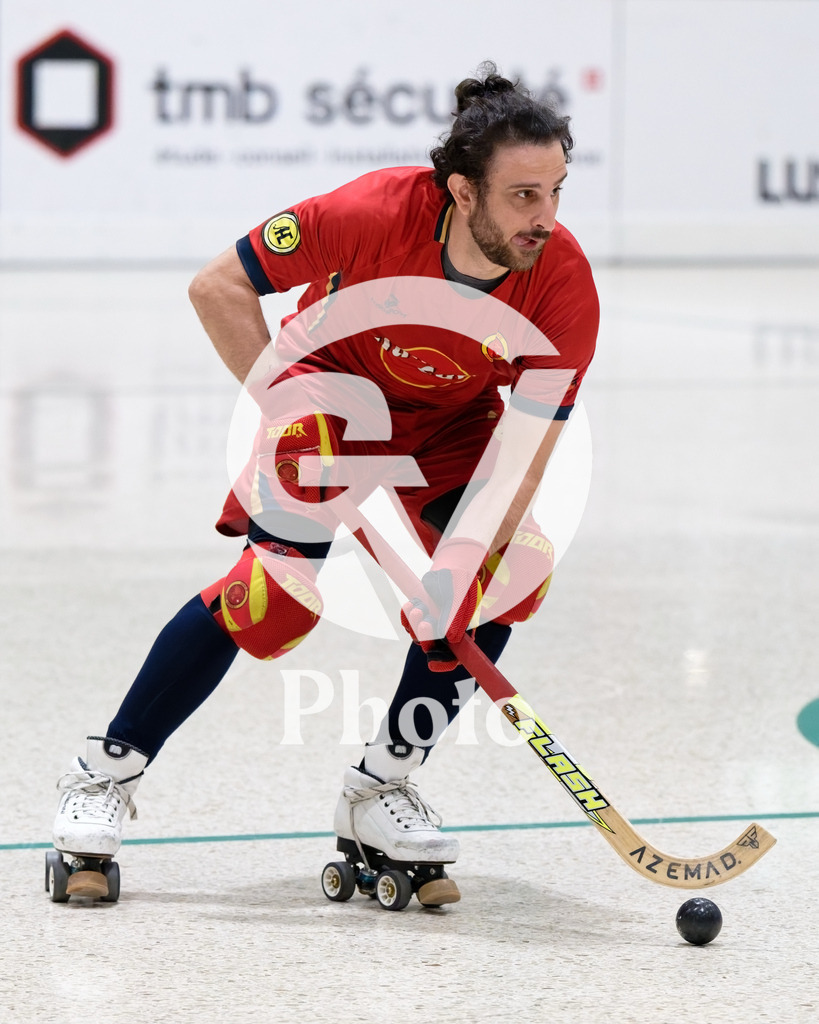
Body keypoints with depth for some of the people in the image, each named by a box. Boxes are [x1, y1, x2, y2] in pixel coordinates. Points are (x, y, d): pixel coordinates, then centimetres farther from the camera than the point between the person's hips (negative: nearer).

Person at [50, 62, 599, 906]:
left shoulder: (563, 283, -27)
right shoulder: (375, 212, -34)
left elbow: (523, 443, -28)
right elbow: (217, 286, -22)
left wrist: (463, 558, -40)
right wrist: (284, 406, -21)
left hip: (453, 427, 4)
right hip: (336, 392, -3)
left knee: (508, 570, -17)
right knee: (278, 588, -21)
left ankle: (380, 789, 0)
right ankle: (107, 771, -7)